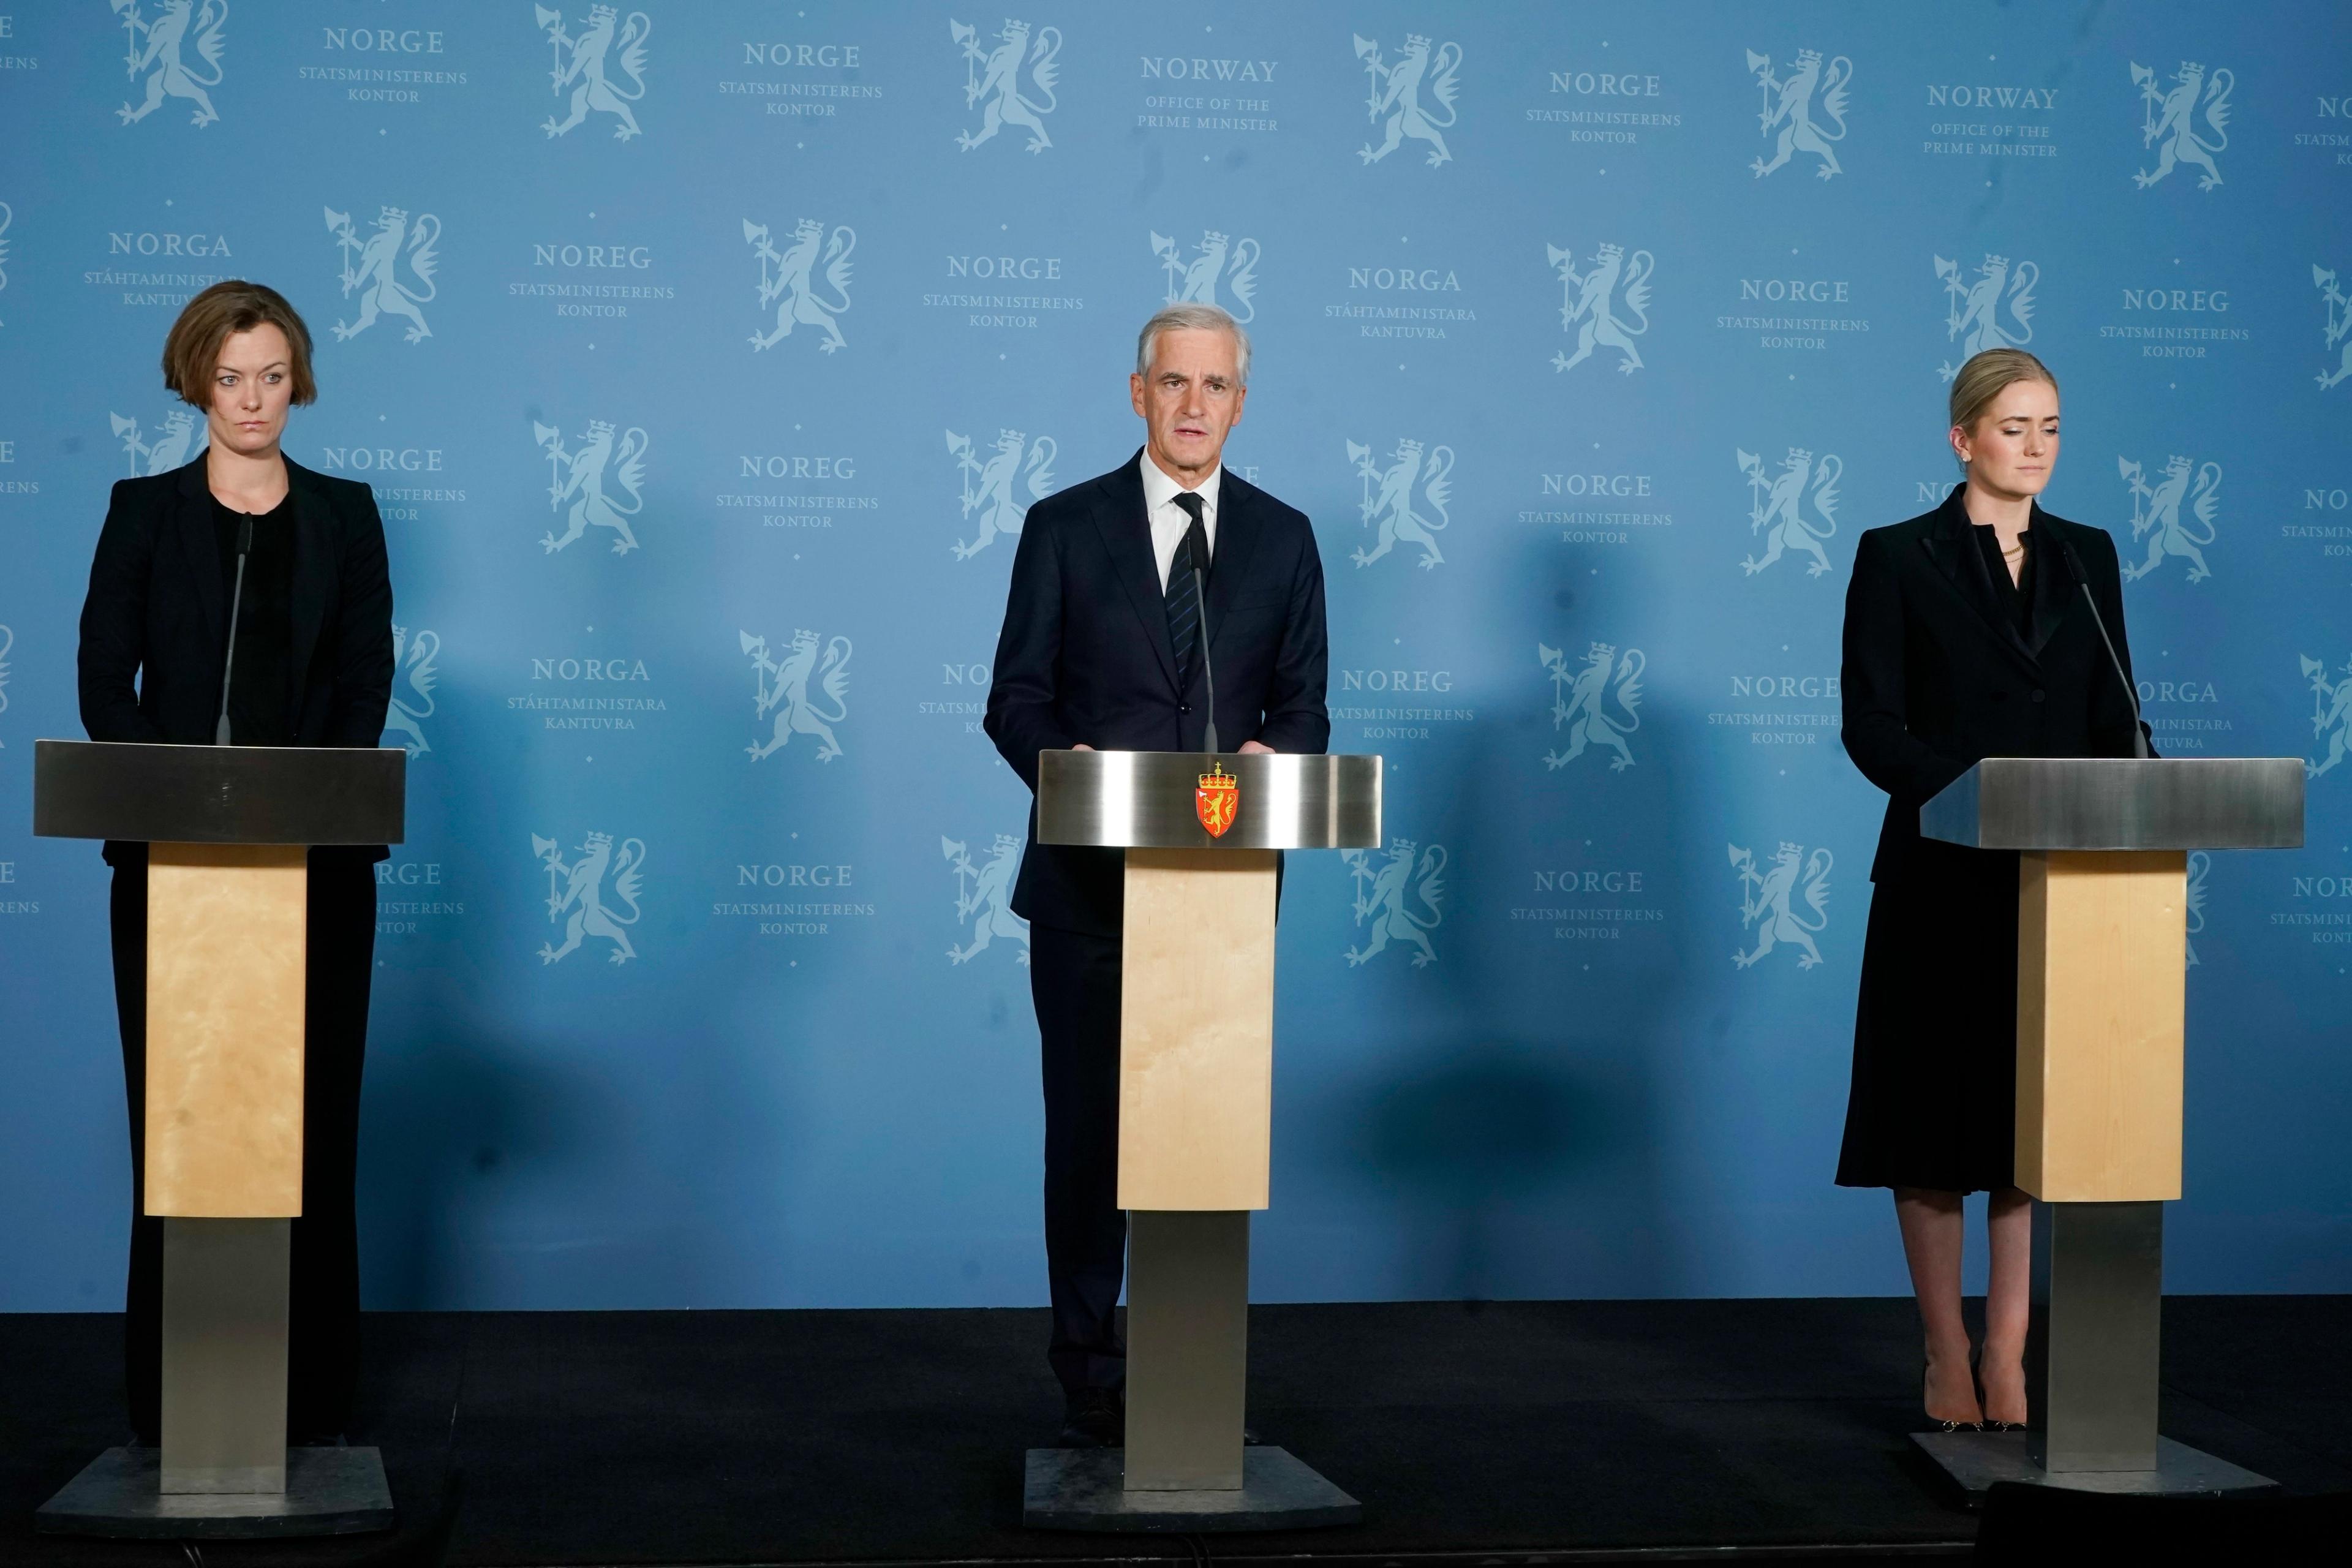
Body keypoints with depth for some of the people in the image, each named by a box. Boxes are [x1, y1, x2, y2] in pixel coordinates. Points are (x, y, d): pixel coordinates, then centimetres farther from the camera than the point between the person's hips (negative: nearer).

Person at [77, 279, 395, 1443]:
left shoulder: (343, 515, 9)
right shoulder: (145, 512, 6)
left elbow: (367, 680, 2)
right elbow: (103, 681, 0)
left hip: (314, 862, 1)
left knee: (308, 1116, 1)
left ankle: (306, 1388, 8)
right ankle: (174, 1391, 7)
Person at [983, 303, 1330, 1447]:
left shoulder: (1283, 538, 9)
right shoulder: (1065, 527, 4)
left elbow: (1304, 708, 8)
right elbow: (1016, 699, 1)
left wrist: (1271, 755, -14)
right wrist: (1068, 765, -19)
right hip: (1089, 882, -1)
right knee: (1088, 1123, 4)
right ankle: (1087, 1366, 14)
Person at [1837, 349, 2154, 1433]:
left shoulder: (2087, 558, 11)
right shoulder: (1898, 559, -2)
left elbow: (2113, 720, 11)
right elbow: (1871, 727, -8)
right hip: (1944, 879, -3)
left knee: (2035, 1113, 4)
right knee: (1938, 1119, 2)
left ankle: (2008, 1357, 10)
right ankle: (1947, 1359, 11)